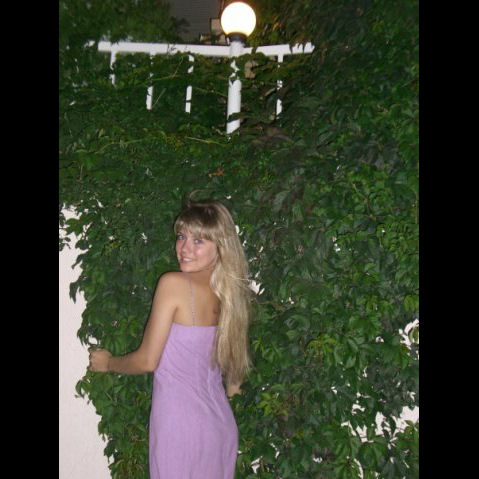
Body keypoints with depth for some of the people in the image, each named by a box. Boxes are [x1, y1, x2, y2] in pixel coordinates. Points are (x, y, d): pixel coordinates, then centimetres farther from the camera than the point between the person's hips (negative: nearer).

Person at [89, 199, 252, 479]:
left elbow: (147, 361, -12)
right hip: (222, 427, 6)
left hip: (180, 428, -6)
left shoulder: (172, 283, -16)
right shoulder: (227, 293, 2)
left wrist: (107, 362, 6)